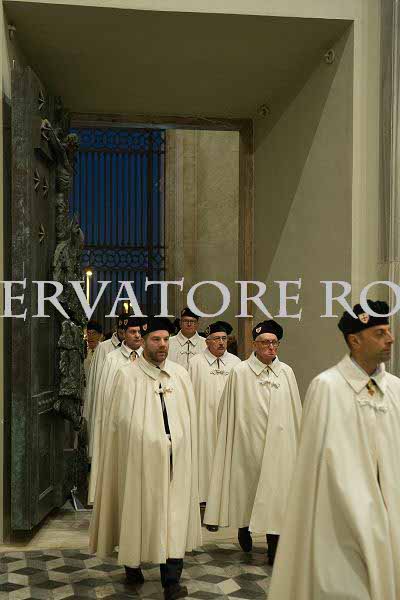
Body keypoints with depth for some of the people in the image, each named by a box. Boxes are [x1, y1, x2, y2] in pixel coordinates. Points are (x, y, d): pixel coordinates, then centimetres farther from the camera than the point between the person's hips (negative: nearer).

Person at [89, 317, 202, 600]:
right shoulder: (128, 374, -5)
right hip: (140, 457, -2)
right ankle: (133, 564, 32)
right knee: (139, 510, 9)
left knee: (175, 515, 0)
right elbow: (123, 420, -6)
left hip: (175, 458, 3)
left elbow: (189, 417, 8)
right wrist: (149, 442, -6)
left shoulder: (181, 373, 6)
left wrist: (182, 447, 3)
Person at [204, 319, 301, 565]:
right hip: (248, 441, -1)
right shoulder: (240, 372, -5)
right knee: (247, 486, 12)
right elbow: (230, 411, 0)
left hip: (279, 443, 1)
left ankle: (274, 545, 6)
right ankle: (244, 528, 36)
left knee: (276, 491, 0)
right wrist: (232, 440, 2)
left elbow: (295, 411, 7)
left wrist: (296, 441, 7)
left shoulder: (286, 372, 2)